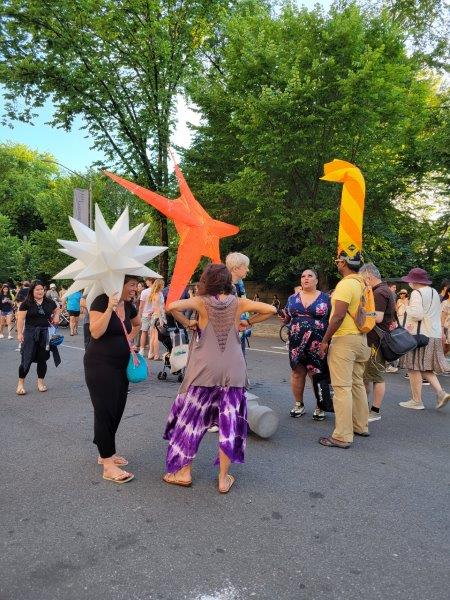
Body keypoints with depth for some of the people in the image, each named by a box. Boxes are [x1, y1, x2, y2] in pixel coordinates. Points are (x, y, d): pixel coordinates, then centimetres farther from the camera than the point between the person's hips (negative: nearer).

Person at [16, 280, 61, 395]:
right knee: (27, 359, -2)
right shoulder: (26, 303, -3)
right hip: (30, 333, -3)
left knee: (42, 359, 9)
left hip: (45, 334, 3)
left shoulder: (49, 302, 7)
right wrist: (19, 333, -12)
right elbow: (21, 319, -5)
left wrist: (56, 316, 5)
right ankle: (21, 383, 13)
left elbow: (57, 310, 25)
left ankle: (40, 382, 23)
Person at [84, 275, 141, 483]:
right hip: (100, 365, -7)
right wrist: (110, 308, -30)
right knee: (105, 411, -5)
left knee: (117, 411, 11)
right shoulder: (101, 302, -13)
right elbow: (95, 332, -25)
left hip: (121, 365, 8)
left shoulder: (128, 305, 7)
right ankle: (108, 466, 1)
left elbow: (137, 324, 28)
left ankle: (106, 453, 29)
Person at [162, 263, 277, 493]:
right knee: (229, 420, 7)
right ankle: (224, 478, 15)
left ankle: (184, 472, 20)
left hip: (205, 369, -2)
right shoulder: (238, 303, 1)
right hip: (233, 370, 2)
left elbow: (173, 306, -20)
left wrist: (187, 323, -4)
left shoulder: (202, 301, -5)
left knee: (192, 417, 11)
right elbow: (271, 309, 2)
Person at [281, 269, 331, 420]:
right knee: (297, 373, 8)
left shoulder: (326, 298, 2)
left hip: (318, 344, -3)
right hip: (297, 343, 3)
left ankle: (320, 406, 17)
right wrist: (283, 317, -5)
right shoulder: (292, 298, 10)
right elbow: (286, 319, 17)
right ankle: (298, 404, 24)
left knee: (317, 374, 0)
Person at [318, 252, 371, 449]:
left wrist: (325, 340, -15)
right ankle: (361, 426, 30)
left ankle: (342, 436, -2)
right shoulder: (363, 283, 11)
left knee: (342, 387, -6)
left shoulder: (346, 284, -16)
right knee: (357, 383, 19)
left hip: (344, 339, -9)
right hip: (361, 338, 9)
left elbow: (338, 316, -22)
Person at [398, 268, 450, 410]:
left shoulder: (417, 293, -12)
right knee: (426, 368, 16)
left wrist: (407, 310, -5)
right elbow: (437, 314, 22)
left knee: (414, 368, 0)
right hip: (435, 335, 9)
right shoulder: (435, 293, 15)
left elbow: (417, 314, -22)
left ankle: (416, 401, 4)